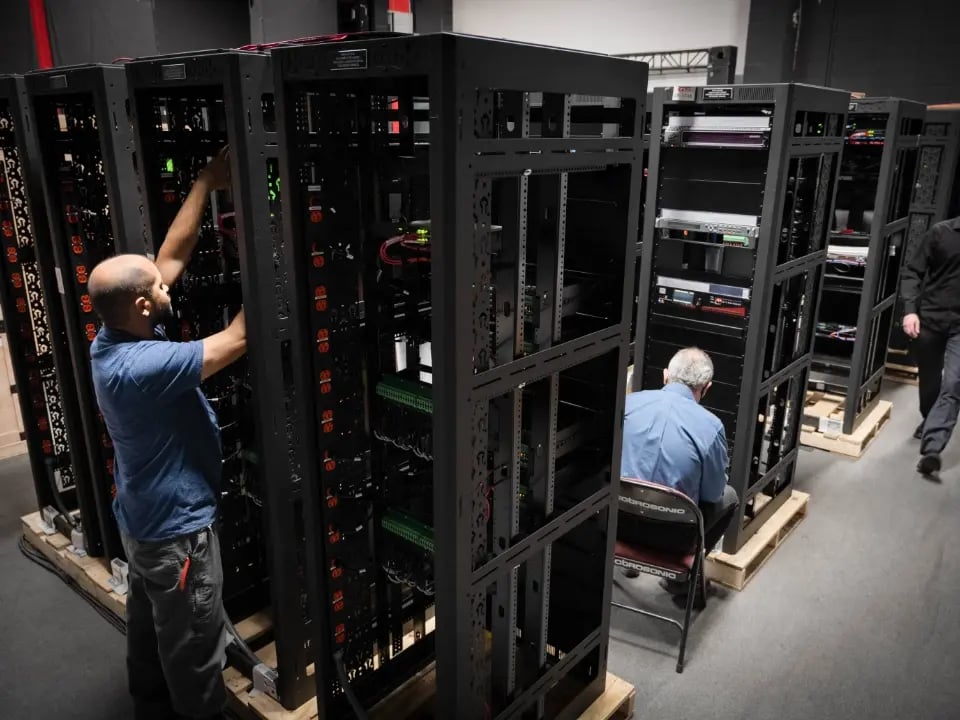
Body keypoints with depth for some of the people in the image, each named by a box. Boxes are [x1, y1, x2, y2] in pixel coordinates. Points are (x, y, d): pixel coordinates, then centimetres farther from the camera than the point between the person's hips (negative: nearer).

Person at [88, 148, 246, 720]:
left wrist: (207, 183, -2)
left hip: (144, 520, 10)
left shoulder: (111, 339, -6)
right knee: (193, 646, 12)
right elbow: (237, 340, -29)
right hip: (176, 528, -10)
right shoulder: (140, 367, -34)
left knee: (150, 627, 28)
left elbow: (173, 254, -3)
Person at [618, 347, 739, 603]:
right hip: (669, 535, -3)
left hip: (618, 519, 4)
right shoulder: (710, 426, -16)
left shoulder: (629, 402, -8)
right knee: (729, 497, 22)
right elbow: (712, 494, -3)